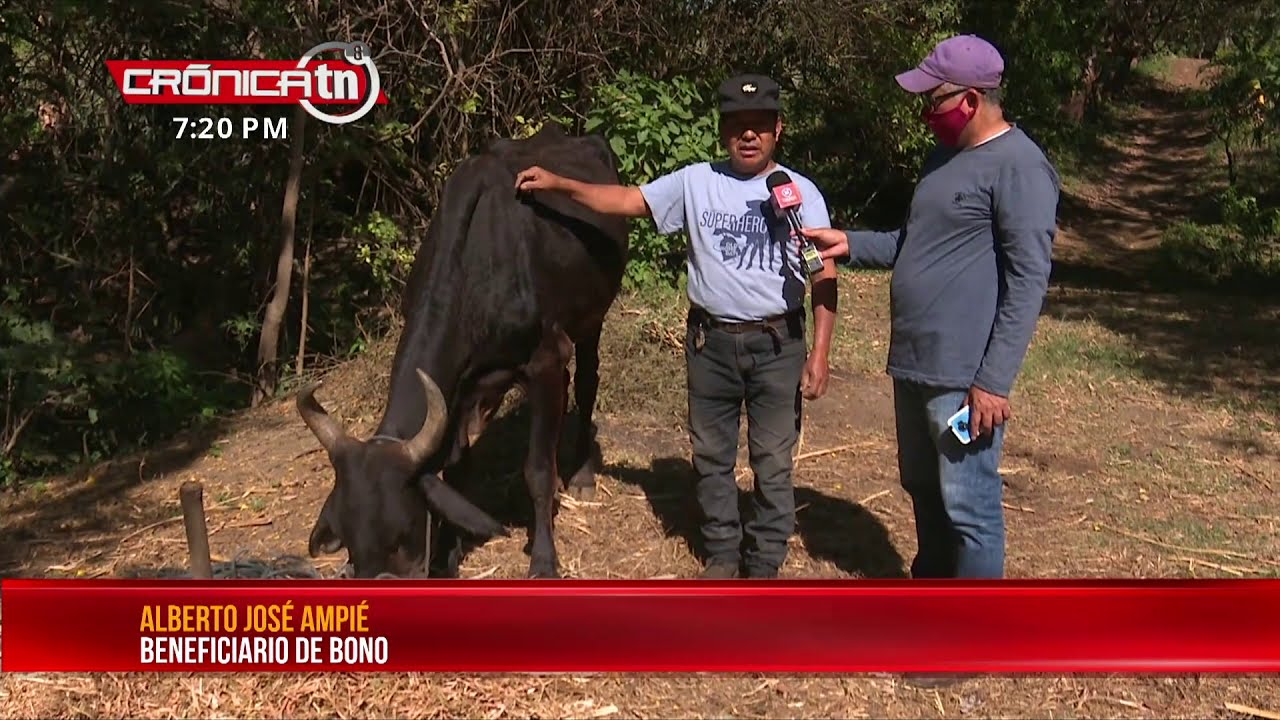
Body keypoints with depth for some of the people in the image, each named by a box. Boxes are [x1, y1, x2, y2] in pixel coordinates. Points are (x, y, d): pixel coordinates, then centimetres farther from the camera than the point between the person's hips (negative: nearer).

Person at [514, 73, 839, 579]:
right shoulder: (695, 182, 2)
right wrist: (557, 184, -5)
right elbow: (629, 200, 4)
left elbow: (824, 276, -4)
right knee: (711, 456, 14)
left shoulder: (801, 192, -3)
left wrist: (820, 352, -9)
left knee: (773, 462, 7)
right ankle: (722, 554, 33)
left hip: (778, 346, -2)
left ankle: (763, 565, 24)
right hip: (710, 342, 2)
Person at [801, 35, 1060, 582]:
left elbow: (1027, 282, -18)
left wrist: (994, 379, -21)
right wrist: (850, 245, 11)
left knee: (967, 505, 0)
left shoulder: (1018, 167, -14)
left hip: (963, 374, -9)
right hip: (913, 362, 9)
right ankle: (930, 578, 40)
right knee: (923, 488, 21)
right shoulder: (945, 156, 14)